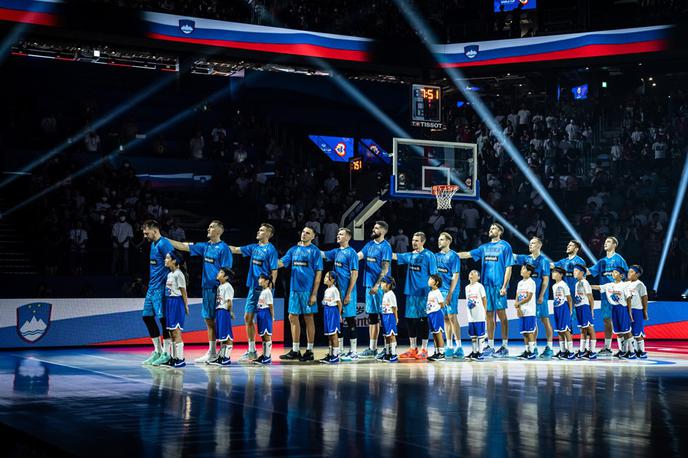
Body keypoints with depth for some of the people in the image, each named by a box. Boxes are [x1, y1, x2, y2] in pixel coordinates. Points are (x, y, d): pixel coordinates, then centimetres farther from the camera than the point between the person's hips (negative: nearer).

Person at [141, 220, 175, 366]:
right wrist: (151, 282, 19)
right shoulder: (153, 244, 16)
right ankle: (157, 351, 18)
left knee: (163, 317, -5)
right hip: (152, 286, 10)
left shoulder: (164, 244, -13)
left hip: (161, 287, -10)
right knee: (147, 316, 10)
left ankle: (166, 353, 2)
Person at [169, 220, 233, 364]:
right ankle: (211, 353, 17)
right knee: (209, 320, 10)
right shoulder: (205, 246, 14)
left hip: (217, 289, -8)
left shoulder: (223, 248, -7)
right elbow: (183, 246, 16)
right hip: (207, 287, 8)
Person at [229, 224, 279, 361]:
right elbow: (235, 250, 19)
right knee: (248, 317, 9)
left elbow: (274, 271, -11)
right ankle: (251, 351, 18)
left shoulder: (271, 249, -8)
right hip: (253, 288, 7)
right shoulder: (254, 247, 12)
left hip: (264, 289, -7)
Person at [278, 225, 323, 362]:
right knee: (293, 317, 7)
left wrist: (314, 294, -12)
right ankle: (295, 351, 15)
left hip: (308, 290, -5)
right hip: (294, 289, 5)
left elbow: (318, 273, -6)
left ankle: (309, 351, 8)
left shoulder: (314, 251, -2)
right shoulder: (294, 249, 12)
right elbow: (281, 263, 3)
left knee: (308, 318, 1)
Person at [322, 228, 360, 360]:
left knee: (350, 320, -3)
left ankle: (353, 353, 2)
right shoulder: (336, 252, 13)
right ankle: (340, 352, 18)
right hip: (337, 290, 8)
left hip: (347, 291, -8)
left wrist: (348, 294, -16)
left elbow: (355, 274, -13)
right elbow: (322, 254, 20)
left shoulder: (351, 252, -9)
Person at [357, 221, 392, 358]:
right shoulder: (370, 244, 15)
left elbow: (385, 269, -13)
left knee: (383, 316, -5)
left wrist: (377, 285, -19)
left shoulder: (385, 246, -8)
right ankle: (372, 347, 16)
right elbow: (358, 256, 7)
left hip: (379, 286, -8)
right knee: (371, 316, 11)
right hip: (369, 284, 8)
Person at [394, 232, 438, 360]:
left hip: (423, 293, -6)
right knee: (410, 319, 7)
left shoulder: (429, 255, -4)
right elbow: (394, 256, 11)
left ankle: (424, 350, 4)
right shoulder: (410, 255, 13)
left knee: (422, 320, -2)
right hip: (411, 292, 6)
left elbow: (433, 275, -6)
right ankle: (413, 349, 17)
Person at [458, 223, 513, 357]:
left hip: (499, 285, -5)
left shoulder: (505, 246, 0)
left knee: (501, 314, -4)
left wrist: (504, 286, -12)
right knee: (489, 315, 7)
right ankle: (490, 346, 12)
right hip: (486, 284, 5)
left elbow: (508, 267, -5)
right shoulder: (485, 247, 16)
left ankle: (505, 346, 0)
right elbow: (467, 254, 18)